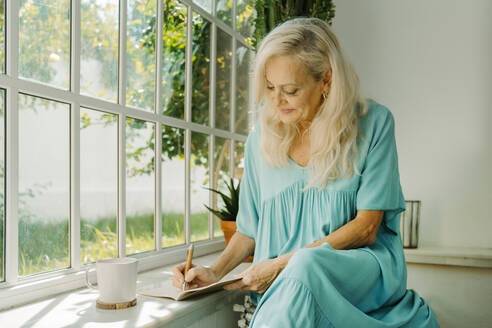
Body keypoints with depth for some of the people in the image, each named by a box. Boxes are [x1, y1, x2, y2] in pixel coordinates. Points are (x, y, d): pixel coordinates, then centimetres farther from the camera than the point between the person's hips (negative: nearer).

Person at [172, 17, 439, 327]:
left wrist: (283, 263, -14)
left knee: (307, 265, -35)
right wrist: (215, 272, -6)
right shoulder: (261, 139, 5)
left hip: (364, 265, -1)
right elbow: (250, 229, 13)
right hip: (283, 285, 2)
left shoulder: (373, 122, -4)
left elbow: (365, 227, -8)